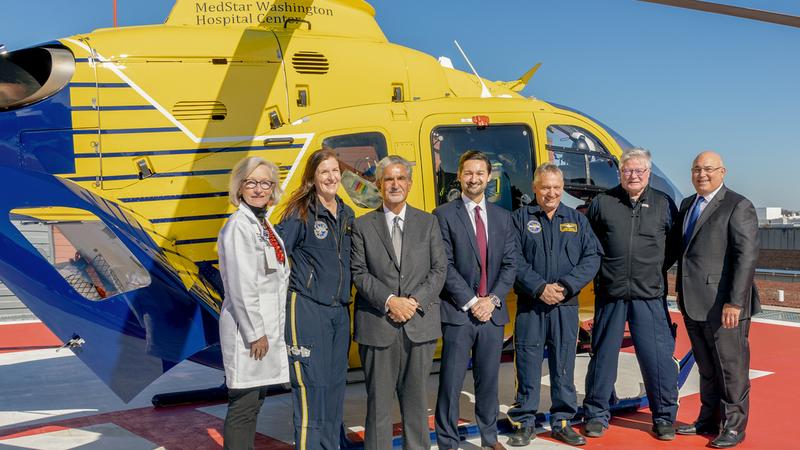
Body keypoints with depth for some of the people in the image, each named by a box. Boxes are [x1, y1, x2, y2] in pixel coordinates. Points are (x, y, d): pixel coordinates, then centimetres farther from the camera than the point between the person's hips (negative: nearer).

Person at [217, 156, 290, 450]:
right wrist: (256, 333, -18)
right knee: (242, 408, 0)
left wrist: (271, 329, 15)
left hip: (266, 327, 9)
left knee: (254, 402, 16)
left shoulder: (265, 224, 12)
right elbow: (241, 286, -20)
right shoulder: (238, 226, -15)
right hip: (247, 329, -9)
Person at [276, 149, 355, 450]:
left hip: (339, 311, 6)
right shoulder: (300, 214, -8)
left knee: (335, 384, 12)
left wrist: (345, 296, 12)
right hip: (307, 309, -6)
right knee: (311, 386, -5)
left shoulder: (346, 215, 11)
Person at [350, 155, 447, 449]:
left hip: (420, 323, 1)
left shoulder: (428, 222, 10)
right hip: (377, 324, -1)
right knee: (378, 400, 4)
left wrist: (415, 301, -10)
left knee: (416, 397, 9)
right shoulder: (362, 225, 5)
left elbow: (439, 269, 4)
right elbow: (359, 272, -1)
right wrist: (389, 301, -14)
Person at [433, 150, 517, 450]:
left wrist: (493, 299, -6)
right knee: (451, 381, 1)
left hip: (493, 312, 4)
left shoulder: (502, 217, 11)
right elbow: (445, 266, -9)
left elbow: (510, 264, 7)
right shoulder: (444, 215, -3)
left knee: (488, 379, 13)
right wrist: (471, 302, -12)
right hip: (457, 312, -4)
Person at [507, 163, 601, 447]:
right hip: (529, 305, -2)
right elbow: (514, 260, -5)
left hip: (566, 306, 2)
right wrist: (540, 287, -15)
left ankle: (562, 422, 20)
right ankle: (524, 423, 13)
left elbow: (592, 257, 2)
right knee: (527, 364, 2)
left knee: (564, 365, 8)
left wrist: (566, 286, -11)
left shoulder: (577, 220, 10)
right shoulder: (520, 218, 3)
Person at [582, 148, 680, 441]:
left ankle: (664, 417, 15)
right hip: (610, 293, 0)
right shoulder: (602, 202, 3)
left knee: (658, 356, 1)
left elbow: (675, 245, 14)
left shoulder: (664, 204, 6)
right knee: (603, 354, 7)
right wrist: (600, 269, 6)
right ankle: (596, 415, 19)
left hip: (650, 295, 0)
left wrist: (656, 269, 6)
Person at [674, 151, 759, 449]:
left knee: (731, 368, 4)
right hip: (693, 303, 7)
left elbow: (747, 256, -15)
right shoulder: (687, 205, 15)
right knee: (706, 368, 16)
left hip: (723, 305, -7)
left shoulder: (738, 207, -8)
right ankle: (709, 421, 27)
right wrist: (681, 292, 15)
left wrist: (735, 302, -20)